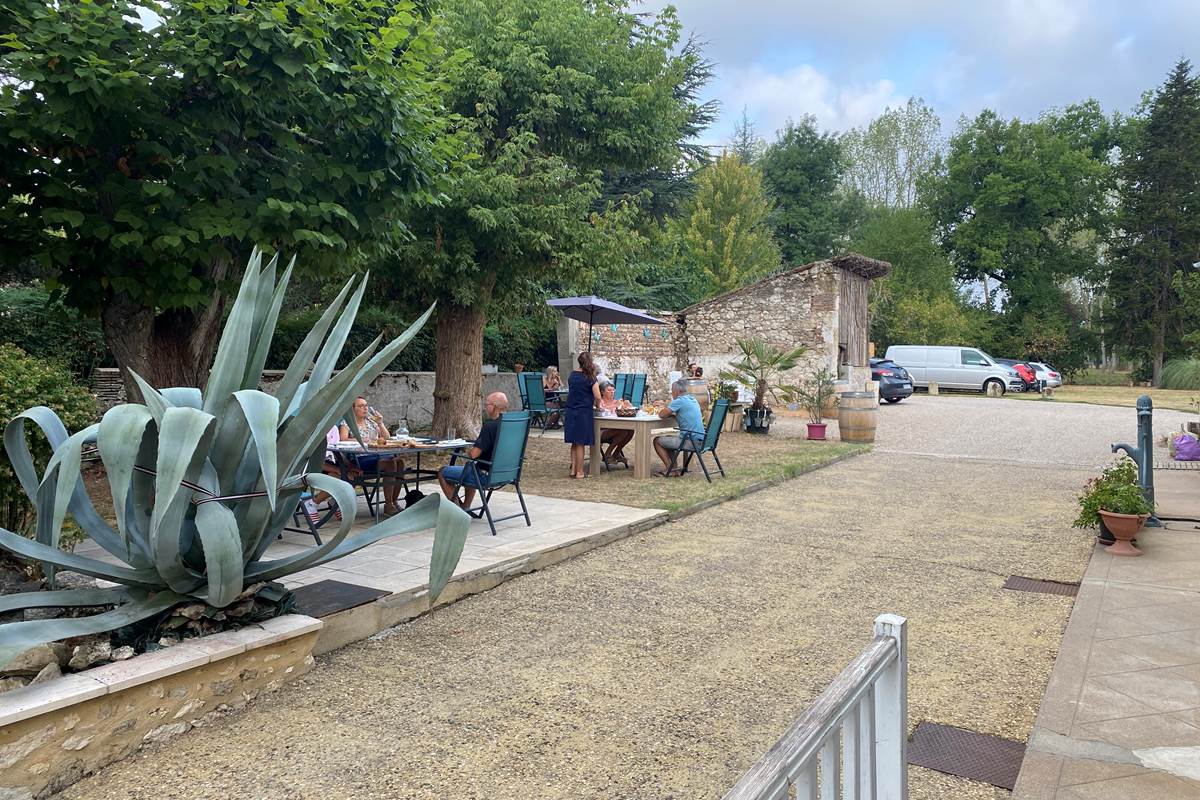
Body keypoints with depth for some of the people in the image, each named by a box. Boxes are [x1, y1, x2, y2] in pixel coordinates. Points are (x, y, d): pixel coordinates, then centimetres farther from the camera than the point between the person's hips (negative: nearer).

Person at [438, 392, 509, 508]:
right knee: (470, 467, 38)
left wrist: (468, 451, -2)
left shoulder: (489, 425, -24)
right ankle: (465, 507, 36)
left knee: (442, 473, 8)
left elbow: (474, 454, -24)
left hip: (487, 475, -9)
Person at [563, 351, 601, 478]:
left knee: (574, 443, 14)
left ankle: (573, 469, 15)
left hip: (569, 411, 5)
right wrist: (597, 405, 8)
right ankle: (579, 472, 5)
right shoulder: (590, 378, -9)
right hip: (583, 412, -5)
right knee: (581, 443, 1)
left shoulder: (572, 375, 9)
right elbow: (597, 397, -13)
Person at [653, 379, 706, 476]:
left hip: (691, 442, -9)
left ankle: (670, 469, 4)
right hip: (699, 440, 9)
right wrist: (672, 413, 13)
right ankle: (674, 468, 22)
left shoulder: (679, 401, -14)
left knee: (657, 441, 2)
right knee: (667, 439, 27)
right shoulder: (693, 400, 14)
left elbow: (661, 415, -11)